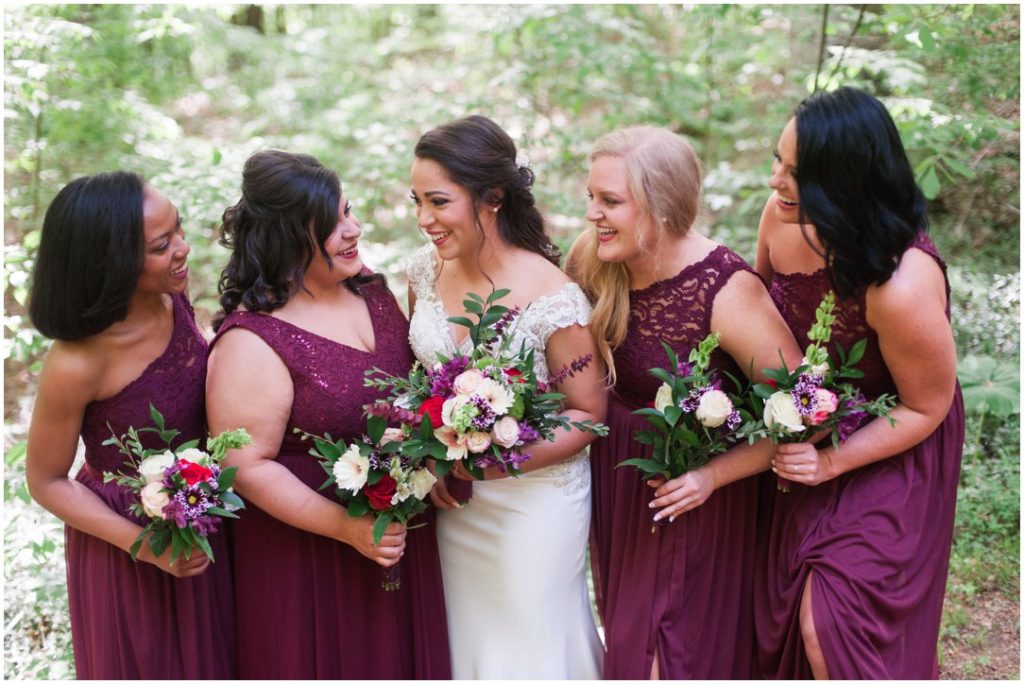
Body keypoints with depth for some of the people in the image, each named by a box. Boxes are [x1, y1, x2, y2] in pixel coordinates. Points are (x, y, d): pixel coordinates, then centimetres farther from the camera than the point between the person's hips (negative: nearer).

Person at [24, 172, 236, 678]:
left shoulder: (173, 298, -15)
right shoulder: (76, 365, -31)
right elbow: (47, 483, -16)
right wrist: (147, 546, -23)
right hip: (124, 540, -5)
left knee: (207, 657, 26)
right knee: (145, 666, 21)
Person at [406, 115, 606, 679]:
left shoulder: (551, 300, -24)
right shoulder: (426, 269, -7)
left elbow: (589, 413, -14)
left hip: (534, 500, -5)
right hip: (453, 497, 5)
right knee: (467, 633, 22)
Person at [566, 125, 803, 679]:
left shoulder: (726, 291, -28)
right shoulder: (591, 263, -13)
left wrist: (713, 475, -24)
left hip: (692, 491, -5)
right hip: (617, 476, 5)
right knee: (629, 636, 25)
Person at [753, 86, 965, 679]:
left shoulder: (903, 288, -35)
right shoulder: (787, 216, -18)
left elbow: (925, 408, -17)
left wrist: (833, 462, -22)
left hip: (888, 456, -6)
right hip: (809, 433, 6)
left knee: (831, 633, -4)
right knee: (795, 619, 18)